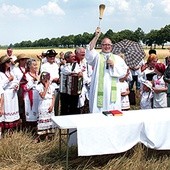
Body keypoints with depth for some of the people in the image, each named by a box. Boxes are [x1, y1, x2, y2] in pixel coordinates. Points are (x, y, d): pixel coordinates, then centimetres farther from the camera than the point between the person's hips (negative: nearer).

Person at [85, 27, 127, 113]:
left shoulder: (117, 58, 14)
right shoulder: (97, 57, 8)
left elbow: (123, 73, 7)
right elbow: (90, 51, -14)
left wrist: (114, 65, -8)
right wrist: (96, 37, -19)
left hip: (113, 92, 2)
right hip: (99, 91, -2)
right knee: (98, 112, -2)